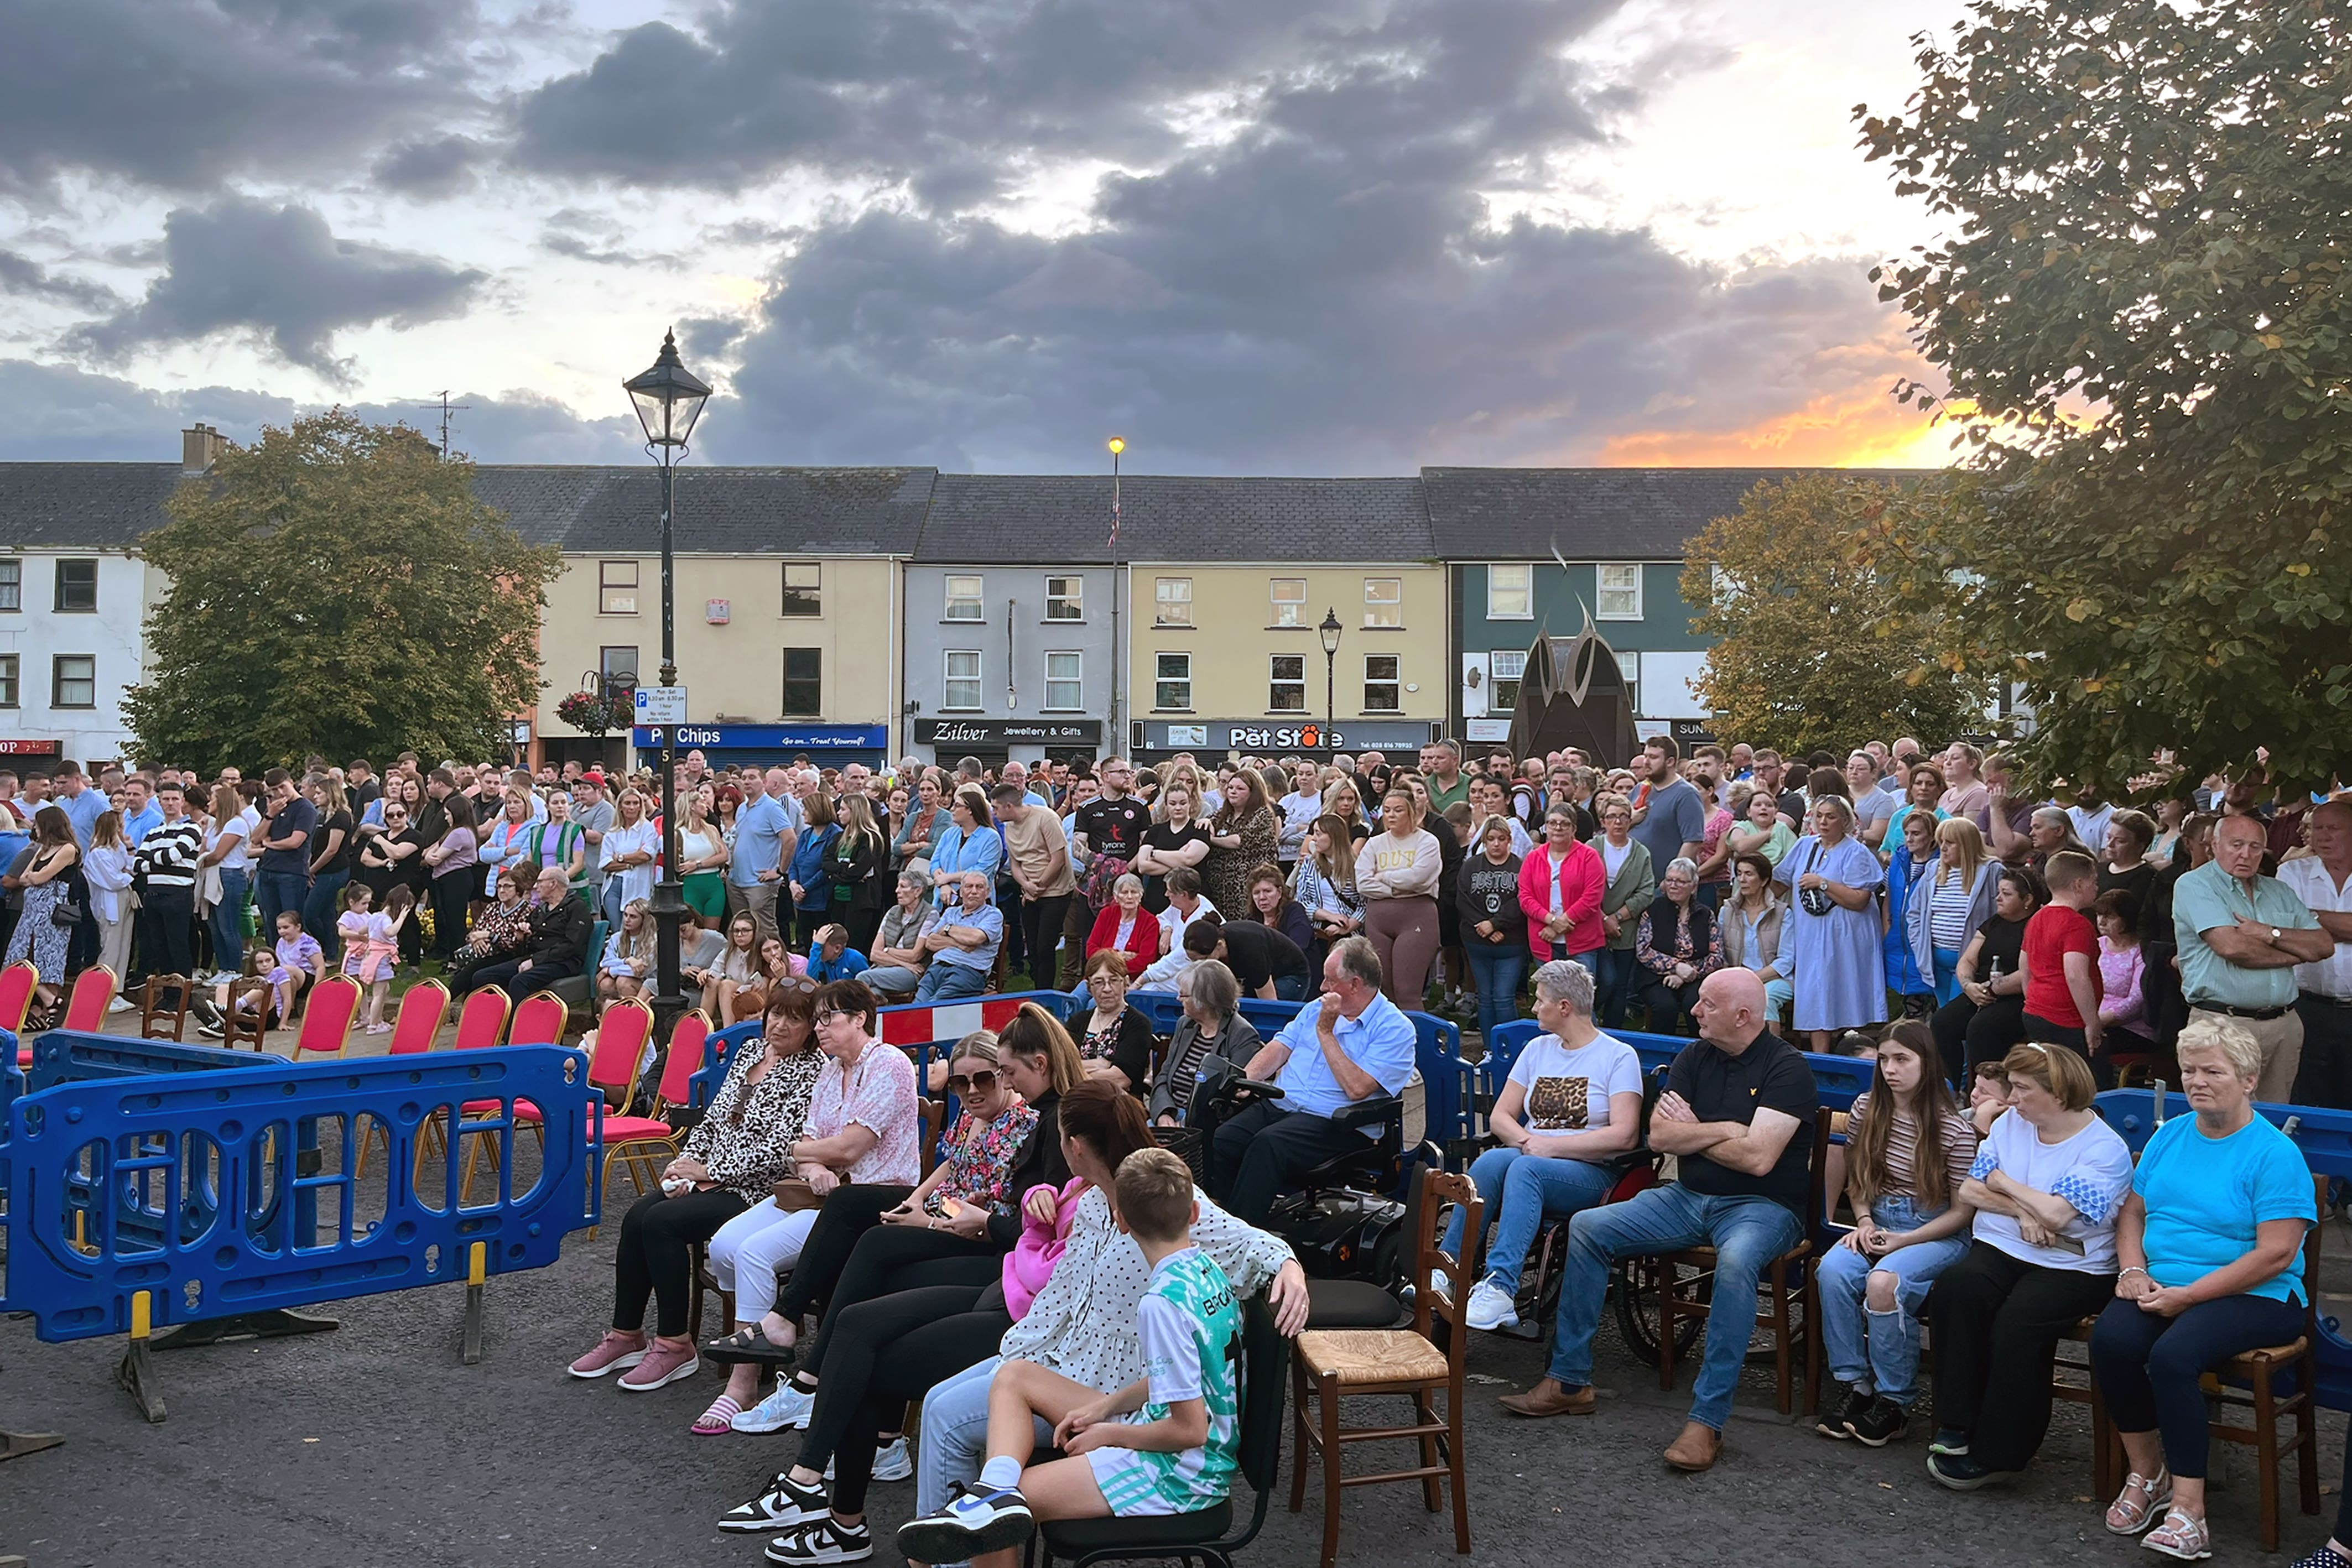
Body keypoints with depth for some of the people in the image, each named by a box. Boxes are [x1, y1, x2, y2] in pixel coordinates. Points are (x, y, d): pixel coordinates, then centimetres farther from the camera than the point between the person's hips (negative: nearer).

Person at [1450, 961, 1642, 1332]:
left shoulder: (1619, 1057, 2)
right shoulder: (1538, 1049, 20)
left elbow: (1624, 1136, -11)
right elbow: (1499, 1117, 15)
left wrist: (1550, 1146, -13)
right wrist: (1527, 1141, -8)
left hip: (1592, 1173, -5)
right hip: (1532, 1159, 5)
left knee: (1525, 1168, -36)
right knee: (1491, 1161, -30)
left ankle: (1500, 1287, -46)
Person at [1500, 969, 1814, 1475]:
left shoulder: (1786, 1068, -12)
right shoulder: (1695, 1057, 8)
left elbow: (1758, 1158, -22)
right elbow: (1660, 1137, 1)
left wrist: (1691, 1132, -7)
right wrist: (1724, 1130, -12)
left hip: (1762, 1205, -7)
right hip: (1689, 1196, 7)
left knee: (1736, 1260, -40)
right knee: (1588, 1227, -9)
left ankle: (1707, 1420, -35)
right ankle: (1569, 1381, -3)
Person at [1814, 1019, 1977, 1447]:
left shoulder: (1955, 1130, -11)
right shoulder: (1867, 1110, 3)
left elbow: (1962, 1210, -6)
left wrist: (1905, 1240, -14)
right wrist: (1865, 1222, -2)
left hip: (1938, 1233, -5)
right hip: (1879, 1220, 5)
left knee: (1883, 1281, -34)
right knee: (1833, 1269, -28)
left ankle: (1895, 1401, -16)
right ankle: (1855, 1385, -15)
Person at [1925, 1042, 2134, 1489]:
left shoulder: (2104, 1150, -8)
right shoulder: (2010, 1123, 12)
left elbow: (2054, 1215, -20)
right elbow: (1969, 1191, 10)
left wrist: (2002, 1182, -3)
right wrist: (2020, 1209, -8)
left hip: (2070, 1268, -5)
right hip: (1998, 1250, 5)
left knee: (2017, 1322, -33)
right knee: (1954, 1289, -28)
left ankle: (1997, 1452, -18)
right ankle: (1956, 1427, -22)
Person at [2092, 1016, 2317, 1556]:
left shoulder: (2275, 1153, -8)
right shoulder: (2168, 1136, 12)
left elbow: (2275, 1254, -15)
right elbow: (2132, 1211, 17)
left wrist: (2186, 1295, -17)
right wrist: (2133, 1272, -3)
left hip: (2253, 1297, -5)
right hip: (2160, 1288, 5)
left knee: (2173, 1354, -33)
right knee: (2110, 1339, -25)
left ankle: (2187, 1506, -20)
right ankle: (2147, 1473, -4)